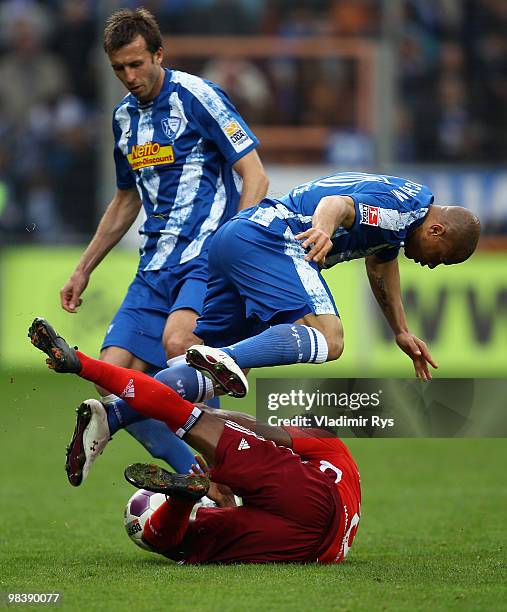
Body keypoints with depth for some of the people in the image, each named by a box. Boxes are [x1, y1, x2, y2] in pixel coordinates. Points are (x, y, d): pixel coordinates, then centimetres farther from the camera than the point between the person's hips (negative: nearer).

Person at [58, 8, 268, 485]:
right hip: (156, 266, 7)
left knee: (177, 342, -34)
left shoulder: (196, 96, -6)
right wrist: (82, 271, 29)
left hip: (208, 255, -7)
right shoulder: (125, 116, 15)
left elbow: (254, 177, -8)